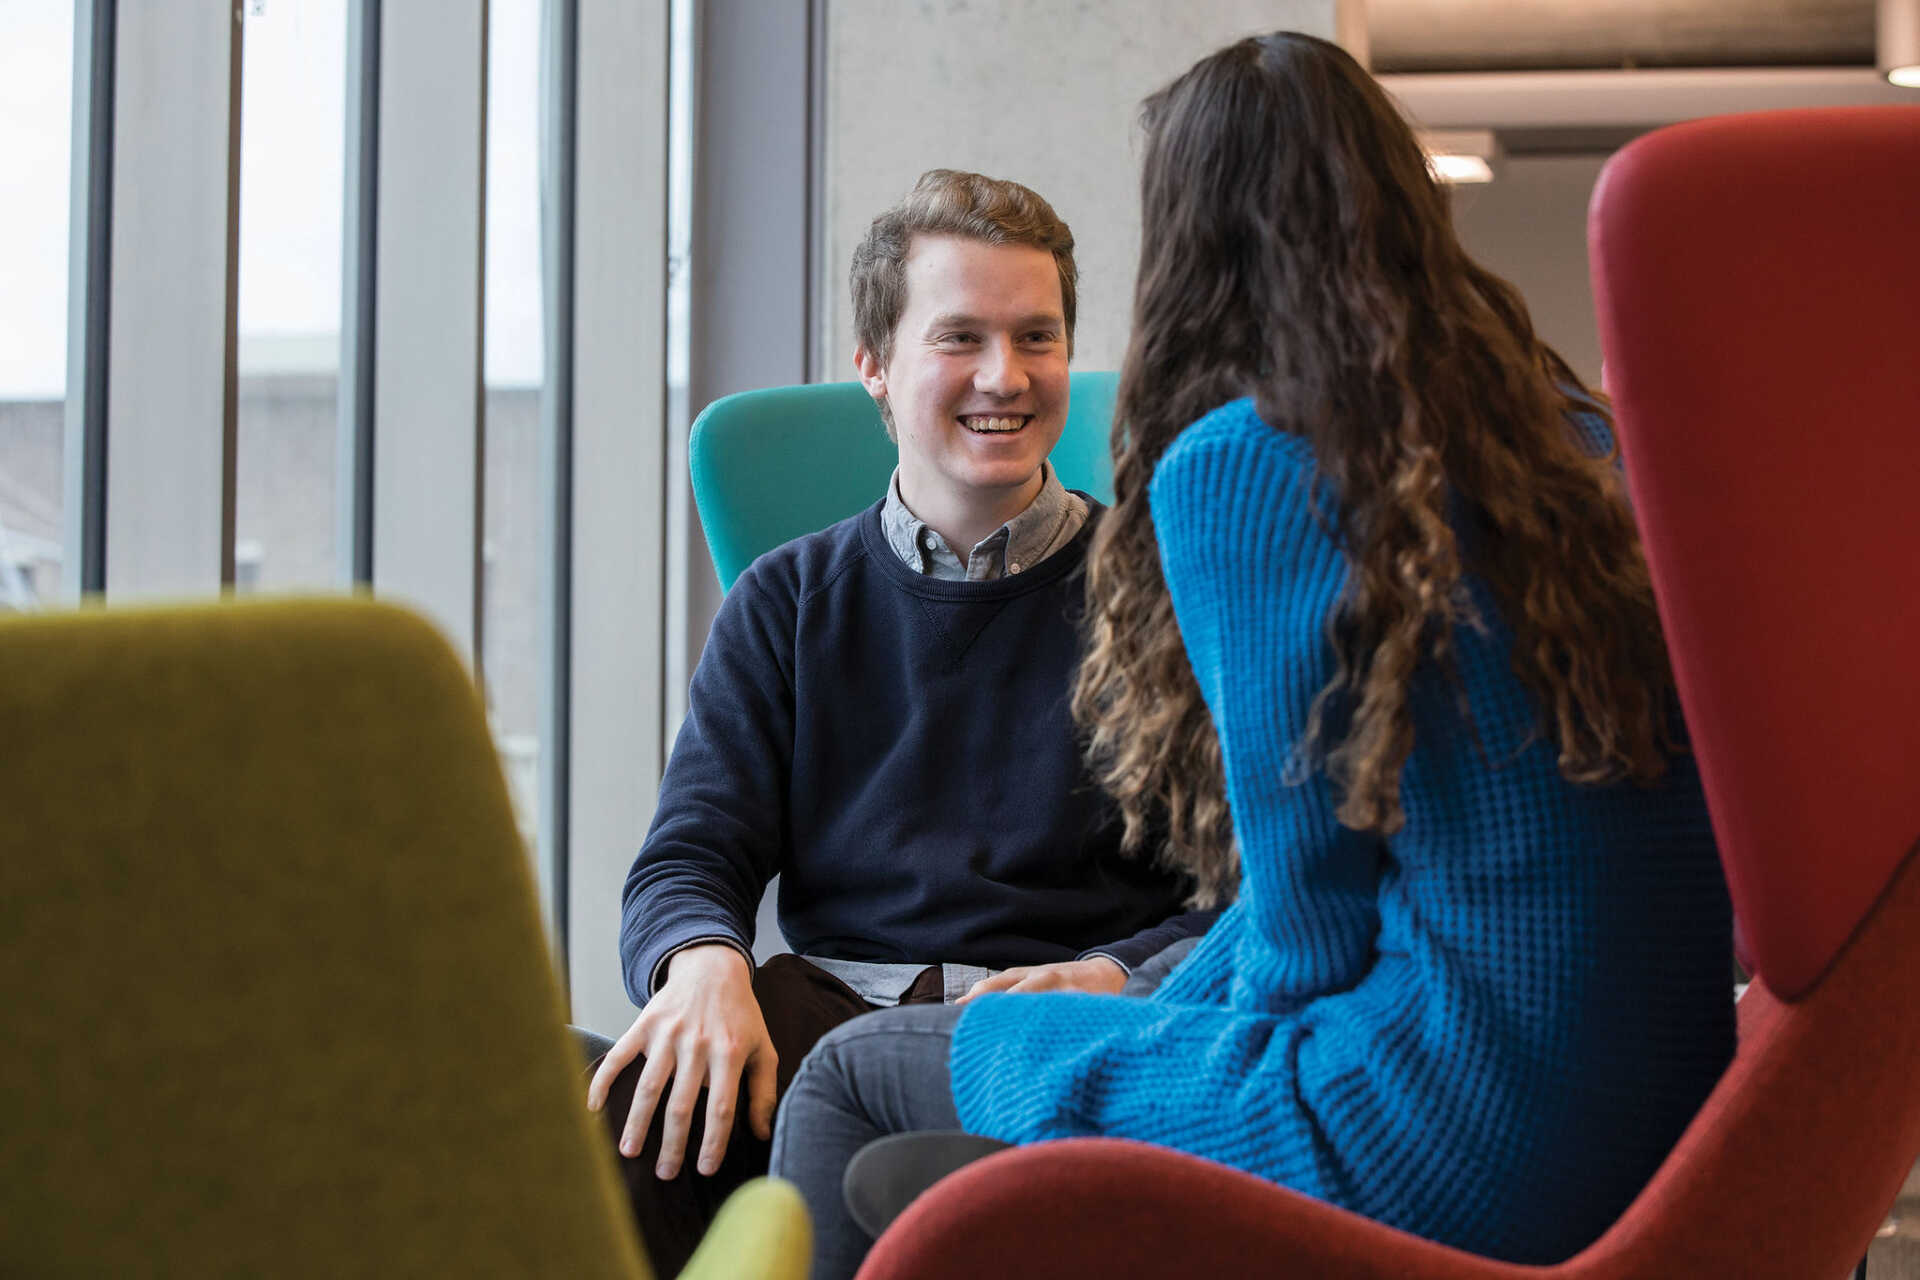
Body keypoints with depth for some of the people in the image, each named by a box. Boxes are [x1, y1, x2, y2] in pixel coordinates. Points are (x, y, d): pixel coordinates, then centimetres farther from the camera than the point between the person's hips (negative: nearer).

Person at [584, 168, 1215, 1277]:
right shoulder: (789, 604, 19)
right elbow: (689, 860, 10)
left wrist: (1110, 981, -18)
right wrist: (704, 964, -15)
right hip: (832, 999, 2)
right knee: (624, 1104, -33)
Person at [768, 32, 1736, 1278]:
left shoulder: (1234, 467, -10)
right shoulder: (1580, 440, 12)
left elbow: (1313, 911, -9)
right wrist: (1135, 994, 25)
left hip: (1448, 1153, -8)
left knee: (852, 1074, 10)